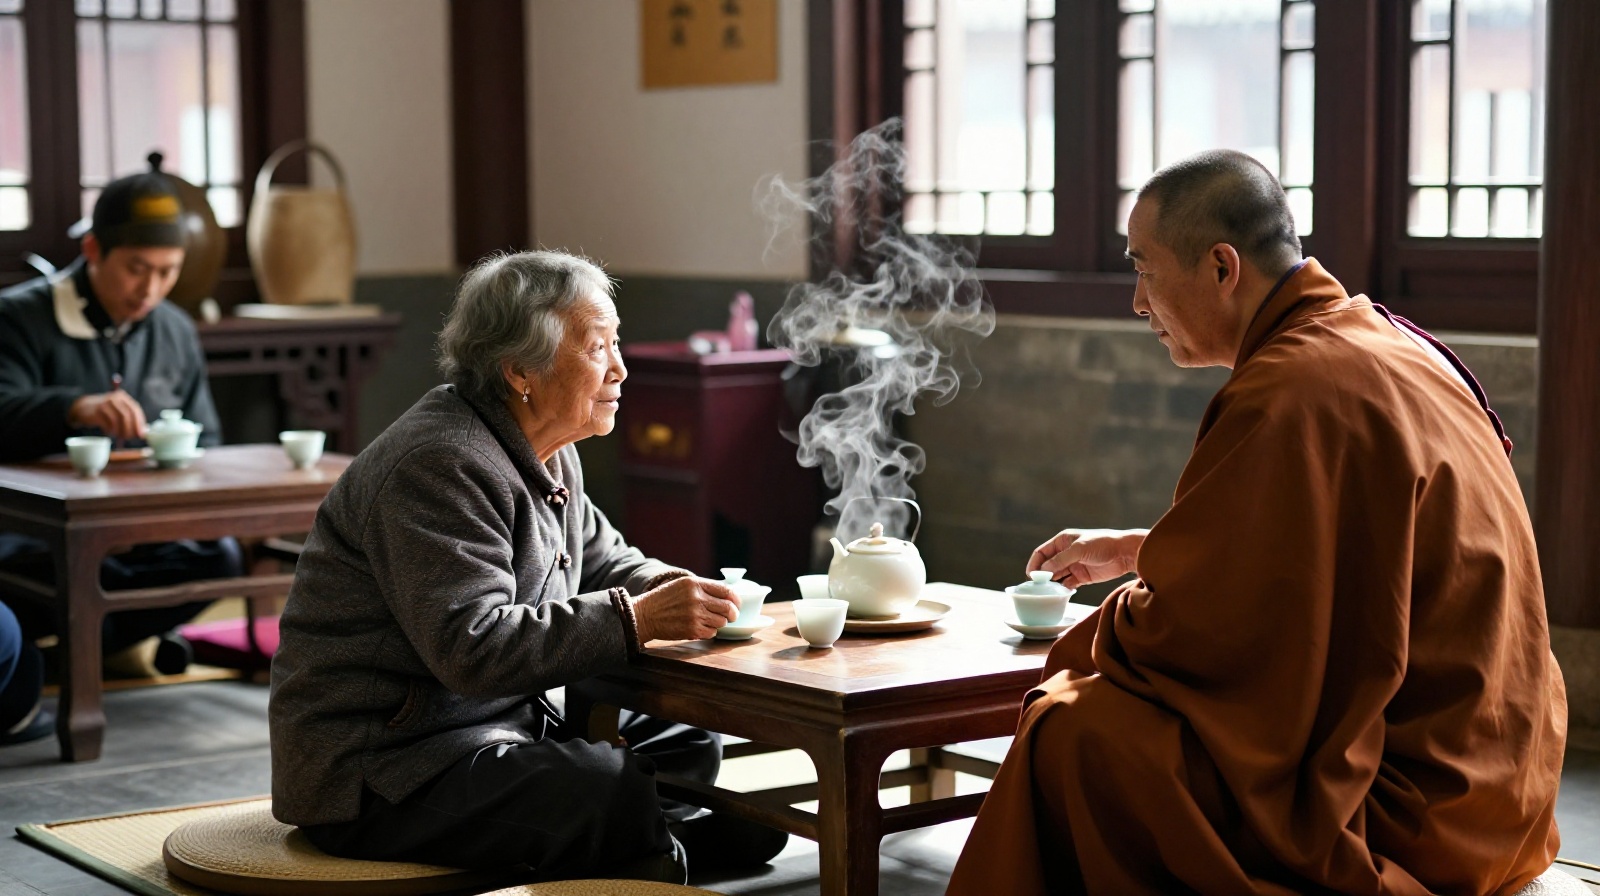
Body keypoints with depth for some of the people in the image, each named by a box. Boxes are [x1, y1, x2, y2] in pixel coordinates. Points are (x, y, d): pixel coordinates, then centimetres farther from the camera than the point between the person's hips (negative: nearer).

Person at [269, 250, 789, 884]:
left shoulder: (549, 455, 11)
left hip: (498, 724, 11)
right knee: (617, 795, -31)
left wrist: (671, 590, 0)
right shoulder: (440, 467, -22)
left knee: (686, 741, 8)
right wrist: (634, 620, -30)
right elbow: (476, 647, -30)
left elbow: (601, 559, 23)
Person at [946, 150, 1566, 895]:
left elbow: (1192, 633, -18)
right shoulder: (1381, 344, 10)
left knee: (1072, 736, -15)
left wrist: (1099, 633, 3)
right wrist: (1134, 550, 29)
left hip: (1403, 804, -10)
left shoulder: (1291, 393, -22)